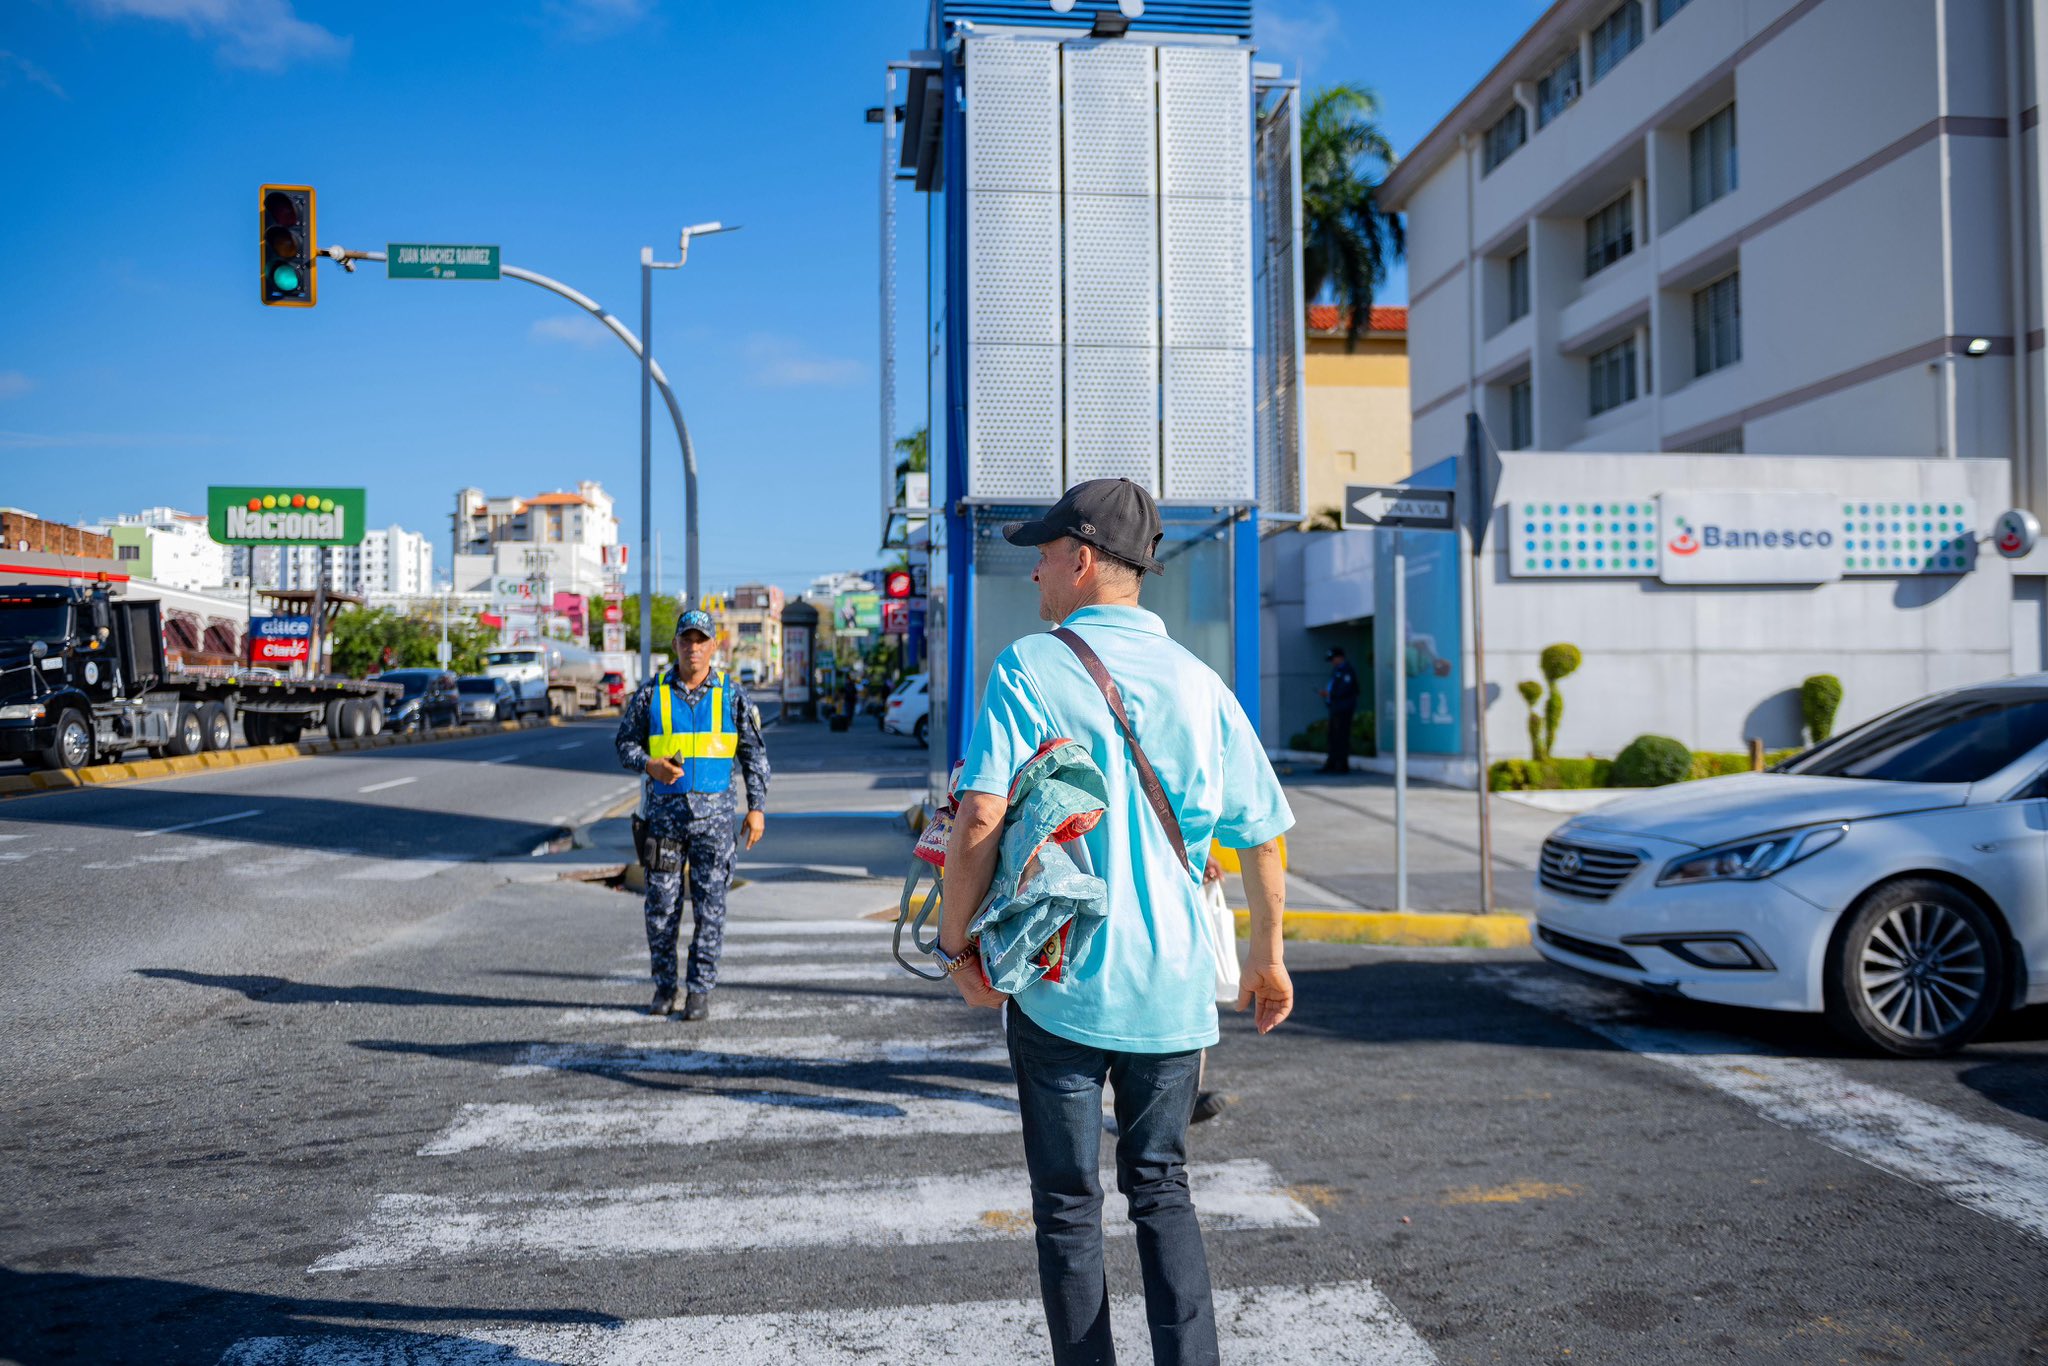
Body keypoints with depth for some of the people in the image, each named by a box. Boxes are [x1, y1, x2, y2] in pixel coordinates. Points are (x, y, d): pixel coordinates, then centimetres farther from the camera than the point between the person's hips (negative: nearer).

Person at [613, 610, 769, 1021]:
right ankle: (664, 987, 19)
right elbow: (625, 741, 9)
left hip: (713, 813, 0)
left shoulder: (730, 694, 3)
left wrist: (757, 807, 1)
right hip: (663, 812, 1)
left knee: (710, 904, 0)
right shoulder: (652, 692, 3)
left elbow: (754, 754, 7)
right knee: (661, 903, 4)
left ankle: (700, 990, 9)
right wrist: (650, 765, -12)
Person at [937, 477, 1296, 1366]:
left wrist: (956, 939, -6)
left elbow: (980, 817, -19)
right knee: (1161, 1188, 18)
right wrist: (1268, 957, 19)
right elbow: (1263, 836, 6)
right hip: (1172, 988, 4)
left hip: (1060, 983, -3)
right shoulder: (1198, 683, 2)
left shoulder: (1030, 669, -9)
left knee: (1068, 1201, 11)